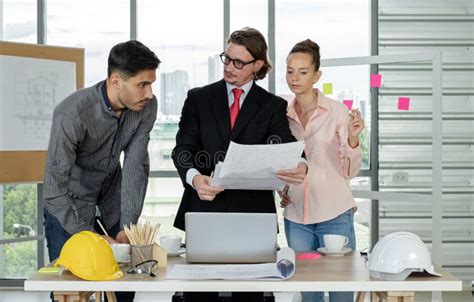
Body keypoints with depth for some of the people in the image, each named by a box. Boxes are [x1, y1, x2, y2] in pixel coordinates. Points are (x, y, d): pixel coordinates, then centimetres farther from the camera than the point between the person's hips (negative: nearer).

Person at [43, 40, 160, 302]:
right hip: (69, 197, -4)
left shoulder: (146, 106, -19)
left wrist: (127, 227, -21)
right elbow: (54, 189, -31)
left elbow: (136, 166, -16)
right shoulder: (71, 114, -34)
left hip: (112, 190, 4)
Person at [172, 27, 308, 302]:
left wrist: (300, 167, -30)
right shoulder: (198, 98, 10)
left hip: (252, 215, 0)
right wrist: (194, 176, -23)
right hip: (204, 211, 1)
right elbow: (183, 149, 0)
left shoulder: (273, 106, 8)